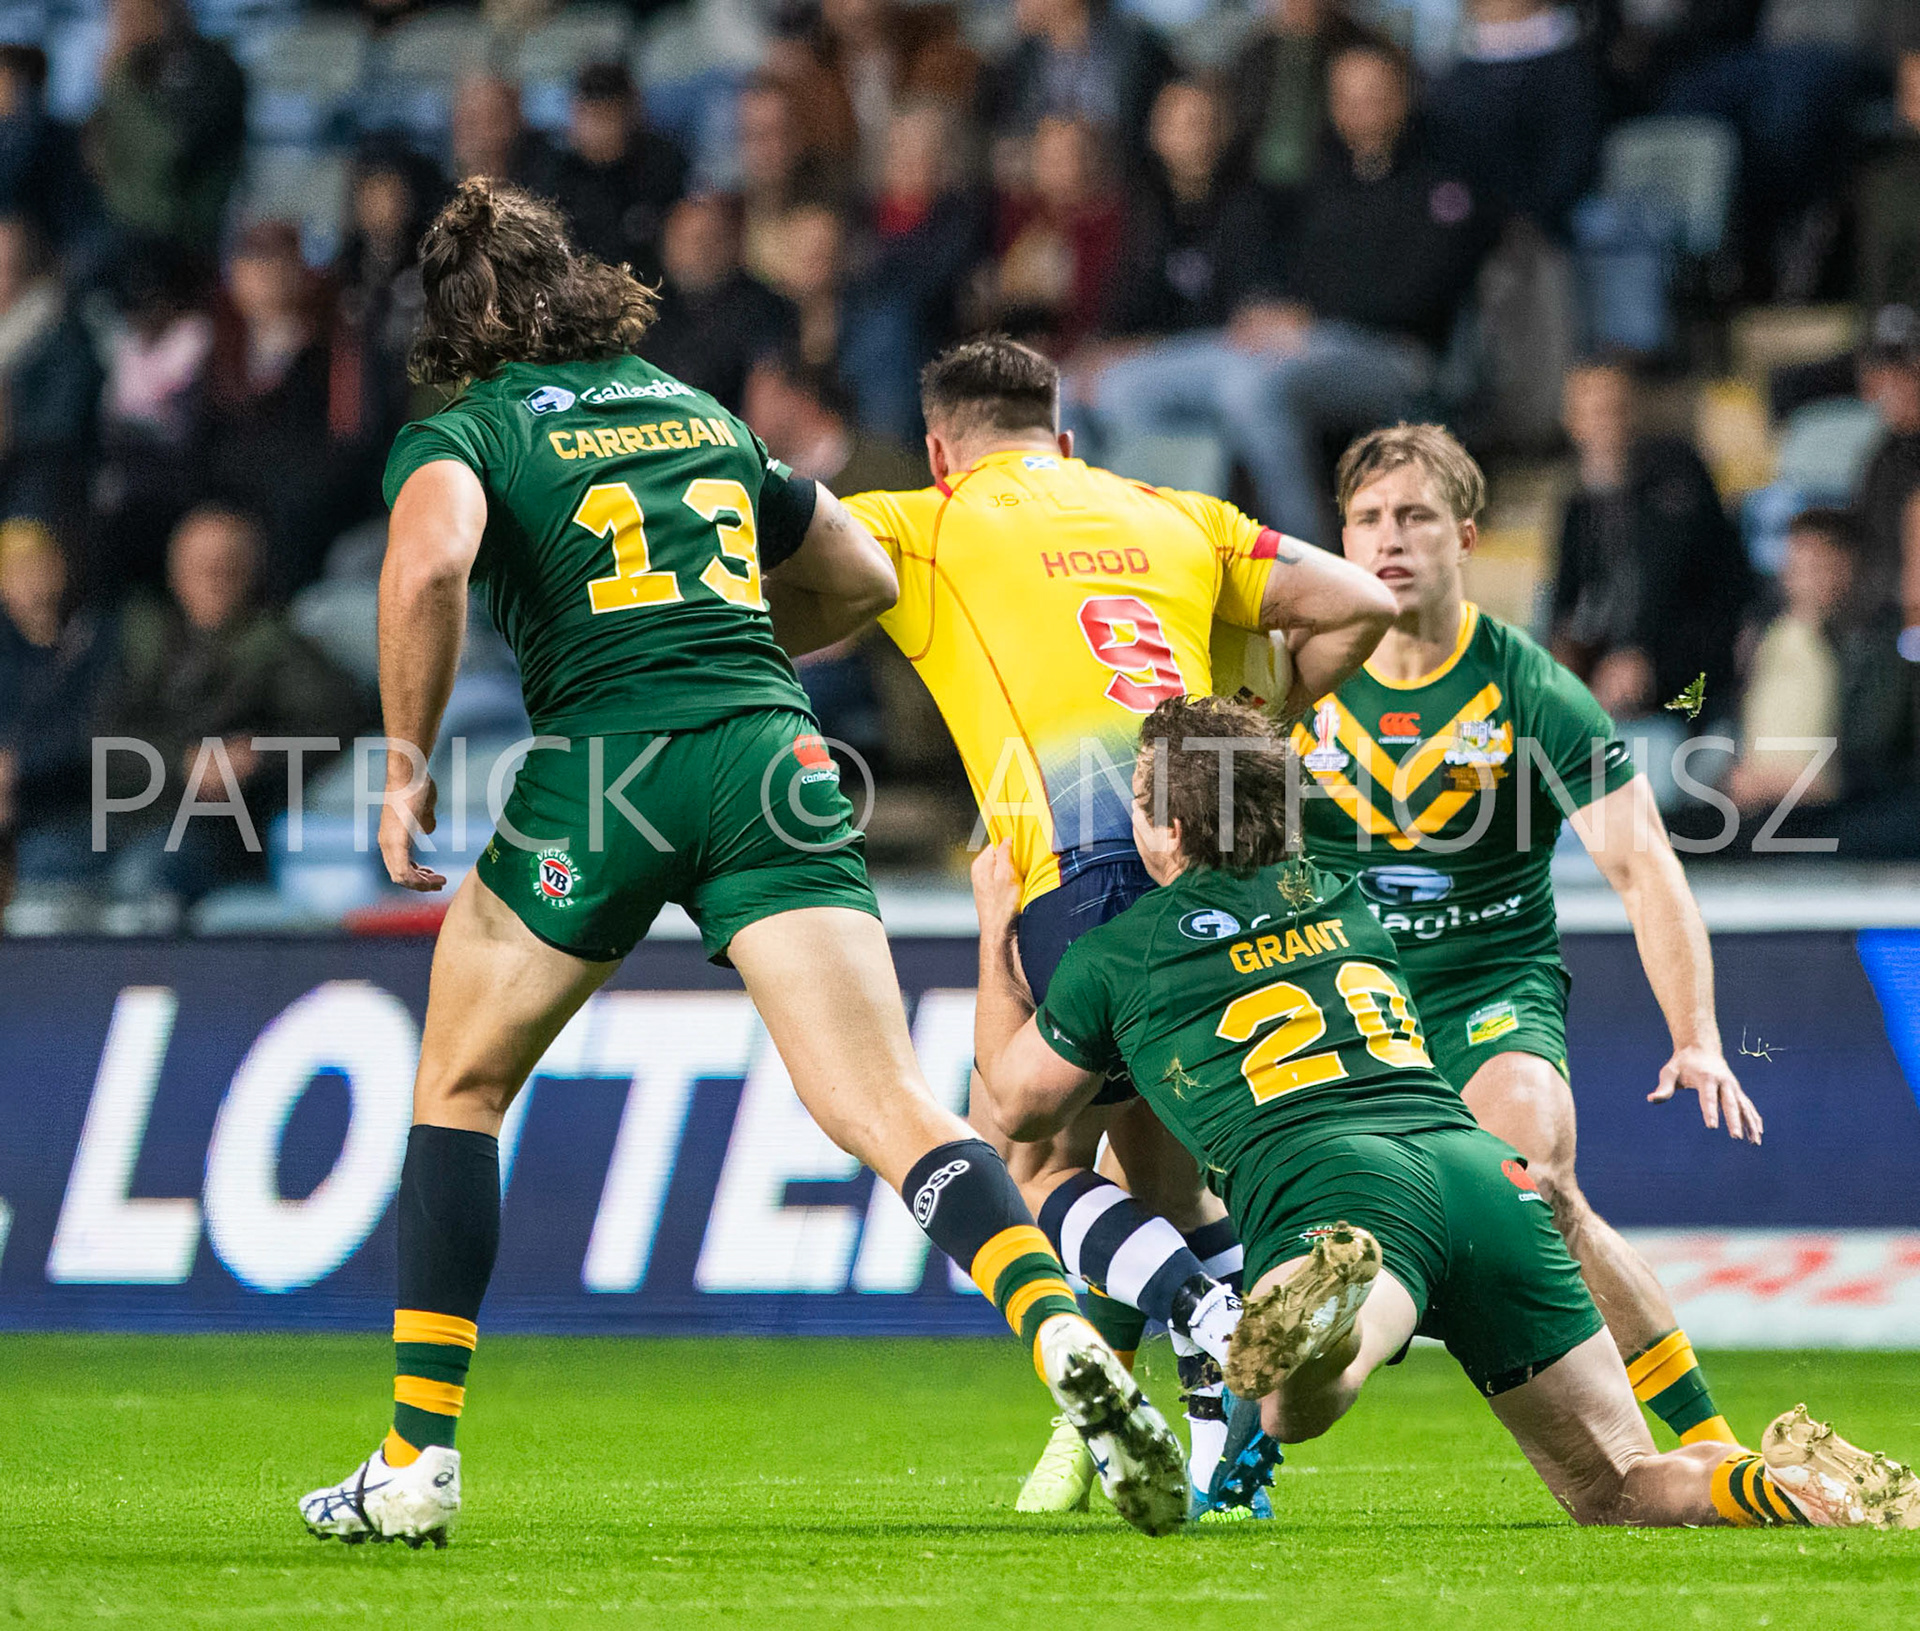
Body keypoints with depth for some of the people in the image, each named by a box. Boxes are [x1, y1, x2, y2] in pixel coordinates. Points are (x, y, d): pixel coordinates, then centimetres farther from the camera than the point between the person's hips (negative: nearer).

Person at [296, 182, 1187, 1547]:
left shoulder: (465, 432, 8)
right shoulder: (706, 412, 25)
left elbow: (428, 563, -15)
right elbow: (863, 580, 33)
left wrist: (408, 760, -6)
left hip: (604, 763, -3)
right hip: (773, 756, 3)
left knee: (461, 1088, 19)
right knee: (889, 1112, -8)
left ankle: (419, 1460, 16)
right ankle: (1067, 1339, -35)